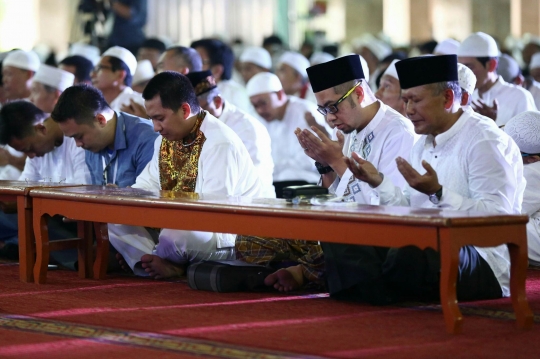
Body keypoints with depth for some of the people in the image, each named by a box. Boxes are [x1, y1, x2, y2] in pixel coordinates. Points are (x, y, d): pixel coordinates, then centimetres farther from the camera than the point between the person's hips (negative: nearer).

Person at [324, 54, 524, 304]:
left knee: (410, 253, -39)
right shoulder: (424, 144, 19)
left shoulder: (484, 141, -10)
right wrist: (378, 182, 6)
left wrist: (437, 192, -27)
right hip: (429, 248, 9)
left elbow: (498, 216, -20)